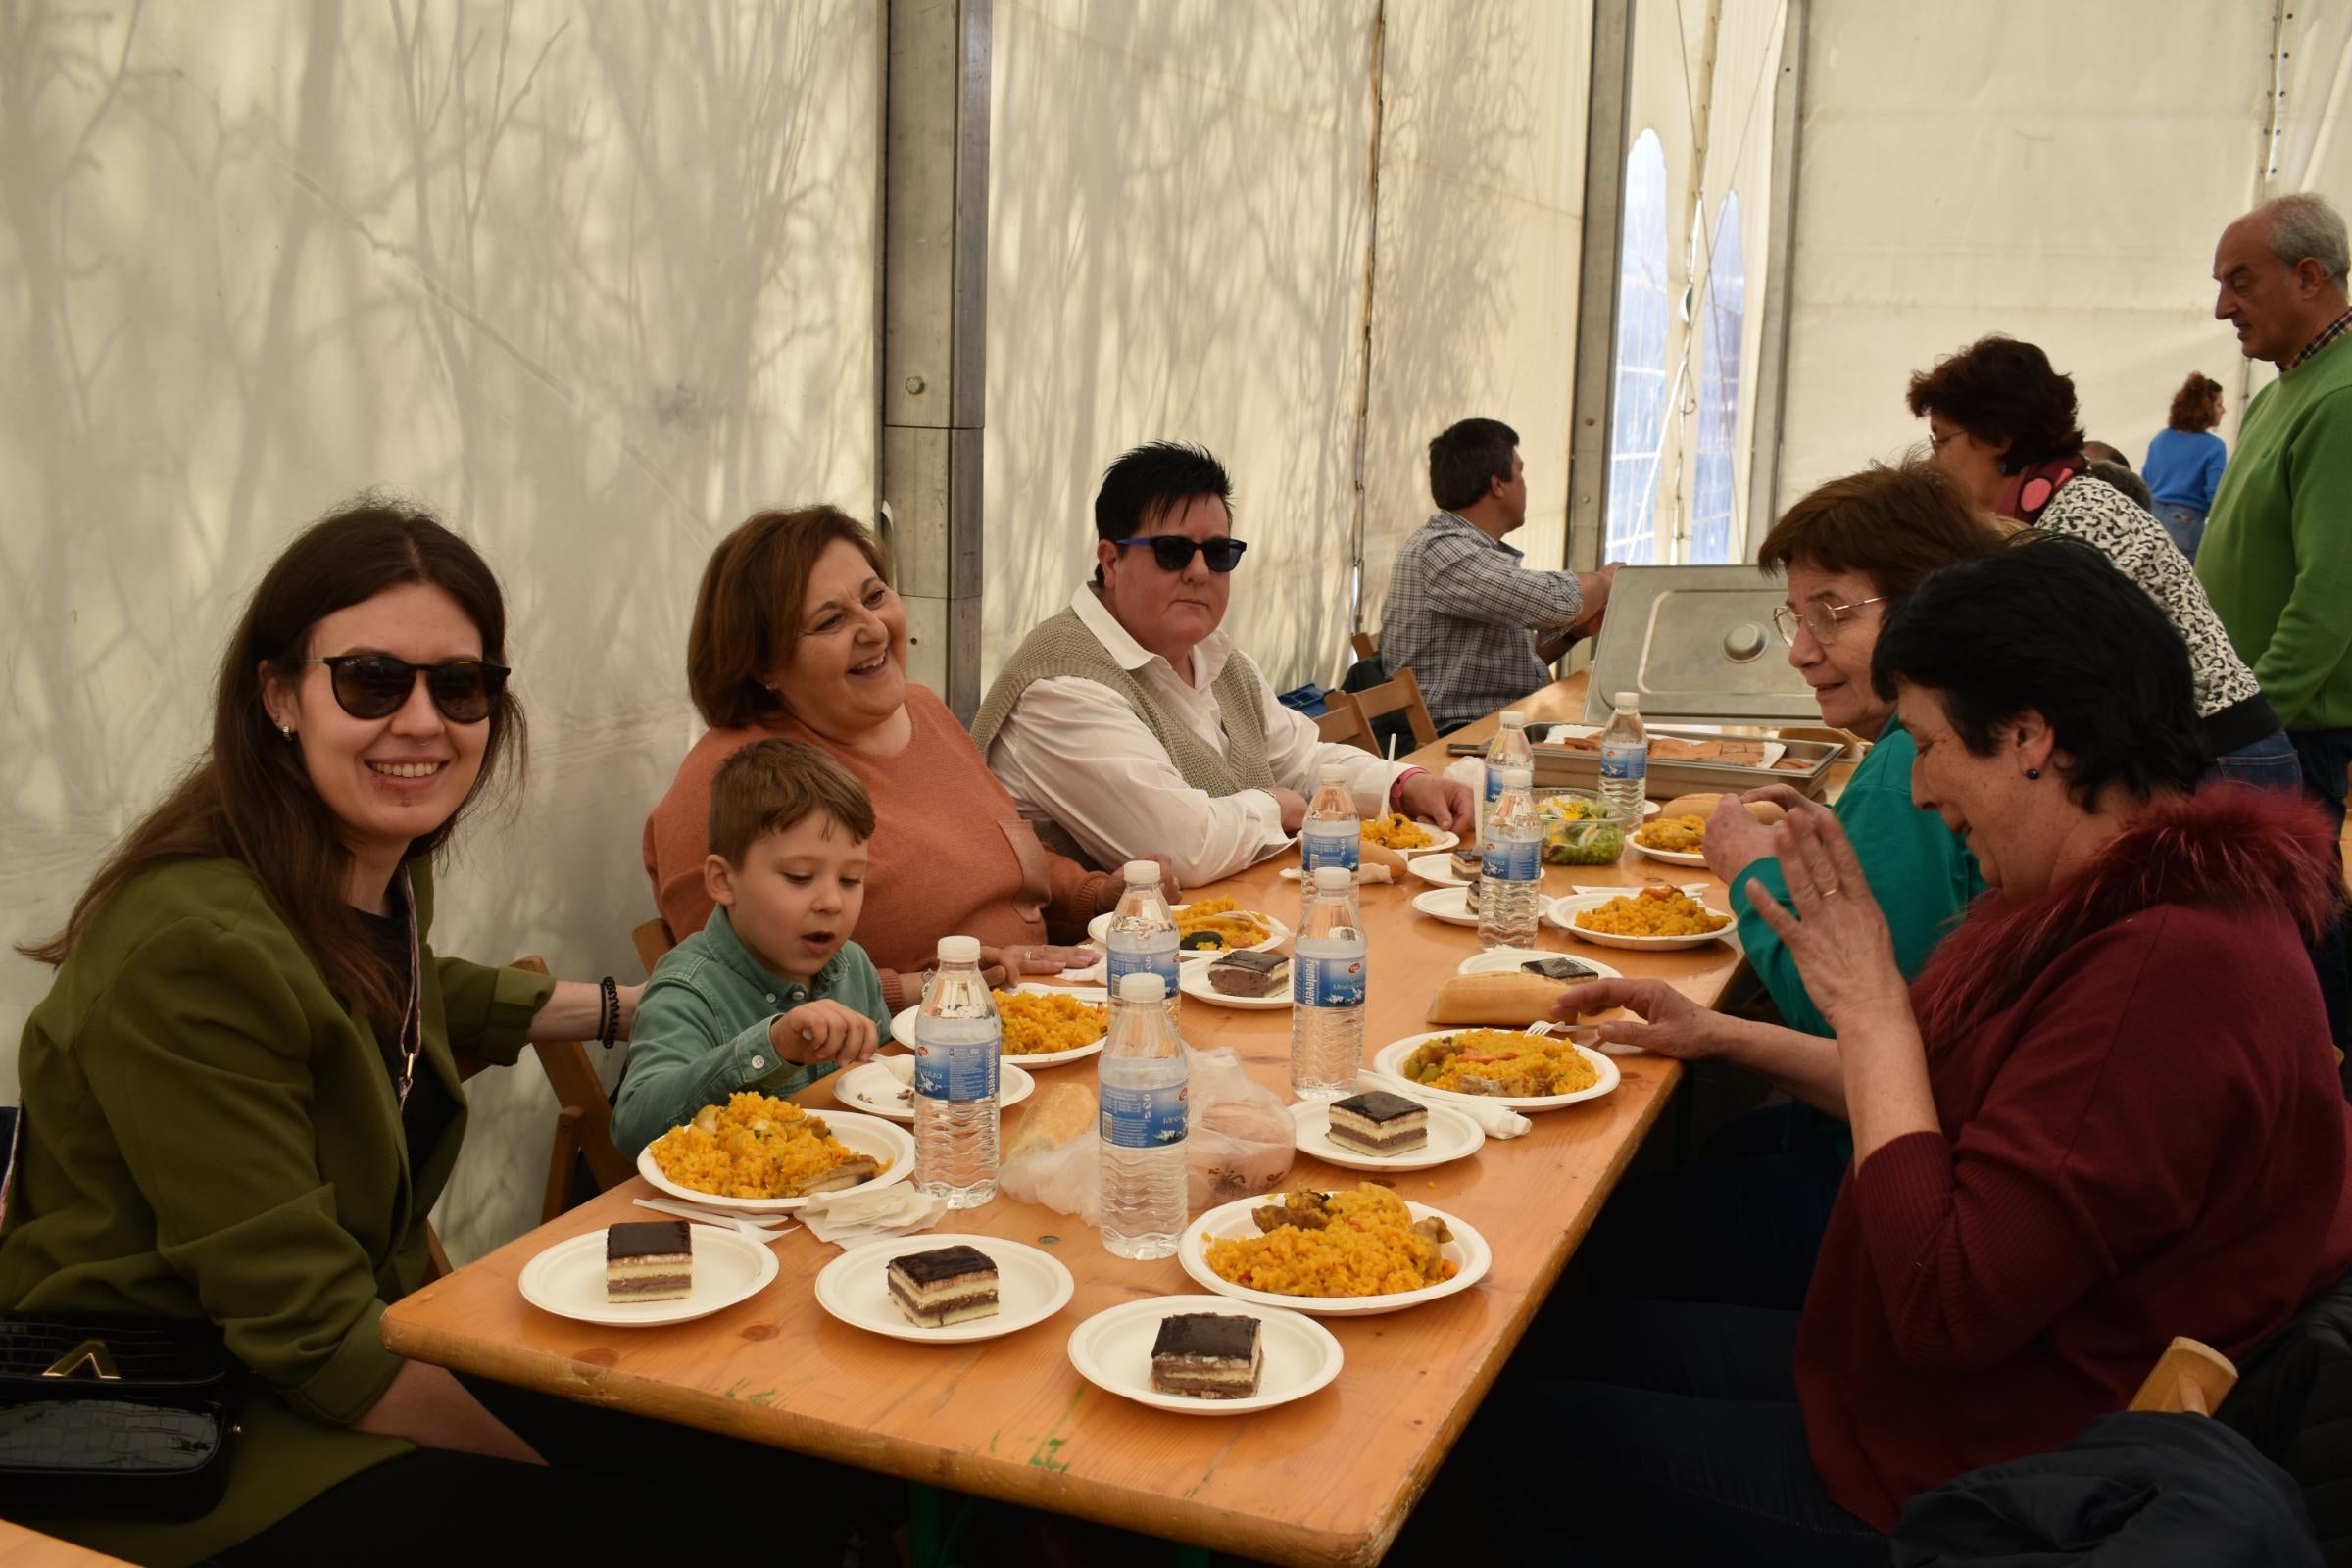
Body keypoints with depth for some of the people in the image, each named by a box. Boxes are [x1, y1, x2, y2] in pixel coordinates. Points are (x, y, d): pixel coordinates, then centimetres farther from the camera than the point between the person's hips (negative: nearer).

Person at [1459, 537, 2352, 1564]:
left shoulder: (2165, 972, -31)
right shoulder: (2156, 897, 2)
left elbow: (1948, 1307, -29)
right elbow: (1962, 1102, 15)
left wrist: (1870, 1009, -22)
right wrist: (1725, 1036, 11)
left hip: (1962, 1482, -9)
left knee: (1508, 1425, -2)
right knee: (1561, 1332, 13)